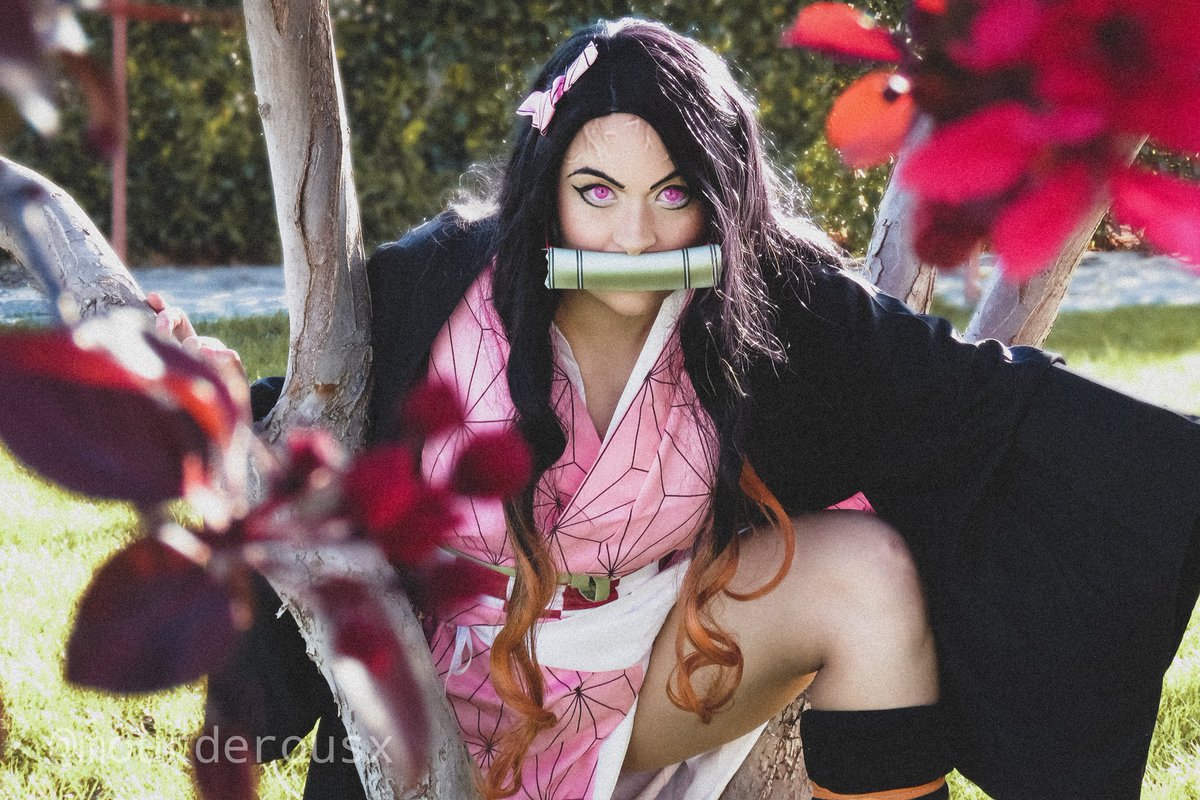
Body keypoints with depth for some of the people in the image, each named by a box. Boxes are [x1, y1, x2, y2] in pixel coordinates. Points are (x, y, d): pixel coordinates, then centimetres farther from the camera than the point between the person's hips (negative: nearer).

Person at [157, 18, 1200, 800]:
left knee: (868, 566, -23)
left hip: (657, 667, 2)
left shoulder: (766, 303, -15)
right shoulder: (440, 290, -18)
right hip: (472, 698, -1)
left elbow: (970, 386, -19)